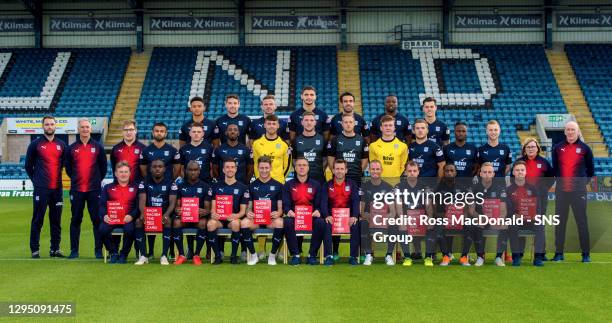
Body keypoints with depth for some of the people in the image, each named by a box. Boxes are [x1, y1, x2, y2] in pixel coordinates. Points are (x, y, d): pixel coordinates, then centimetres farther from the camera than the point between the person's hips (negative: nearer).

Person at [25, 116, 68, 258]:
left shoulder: (62, 145, 11)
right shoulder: (35, 144, 2)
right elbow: (28, 165, 8)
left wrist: (58, 178, 13)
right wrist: (35, 180, 6)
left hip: (57, 188, 4)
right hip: (41, 188, -3)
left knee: (56, 220, 6)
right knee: (37, 220, -3)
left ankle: (55, 248, 12)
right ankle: (35, 249, 1)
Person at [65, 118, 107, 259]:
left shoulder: (98, 147, 5)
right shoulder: (71, 148, 6)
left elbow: (103, 166, 9)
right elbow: (68, 167, 14)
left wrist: (98, 180, 7)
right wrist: (75, 179, 11)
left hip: (94, 189, -1)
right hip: (76, 189, 1)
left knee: (97, 219, -1)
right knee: (76, 220, 4)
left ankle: (98, 250, 4)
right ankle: (74, 250, 10)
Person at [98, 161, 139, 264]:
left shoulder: (135, 187, 15)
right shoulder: (108, 188, 21)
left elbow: (139, 206, 3)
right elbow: (102, 204, 9)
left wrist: (131, 216, -16)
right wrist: (104, 215, -12)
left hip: (128, 219, -2)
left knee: (130, 229, -36)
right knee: (103, 229, -31)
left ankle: (124, 255, -12)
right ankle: (113, 253, -8)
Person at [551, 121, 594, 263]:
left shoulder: (585, 148, 3)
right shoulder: (557, 148, 8)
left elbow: (591, 169, 10)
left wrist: (584, 182, 3)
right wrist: (559, 180, 9)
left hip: (579, 191, -2)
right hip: (561, 190, 2)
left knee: (582, 222, -2)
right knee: (560, 222, 4)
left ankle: (586, 253, 4)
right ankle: (559, 253, 10)